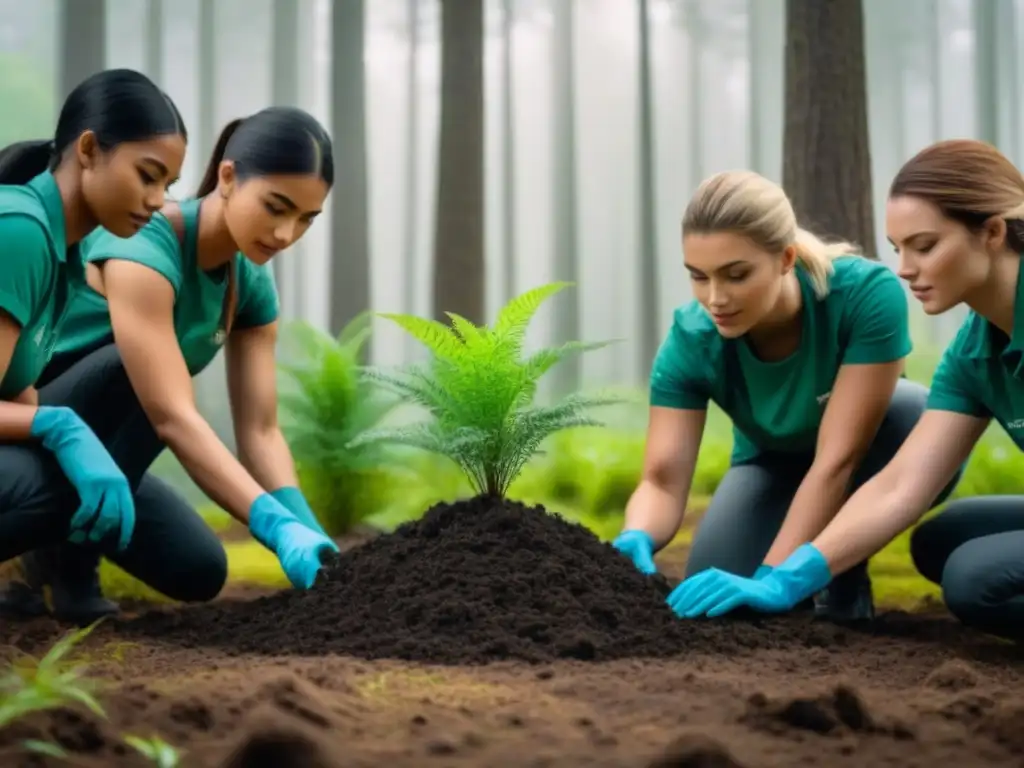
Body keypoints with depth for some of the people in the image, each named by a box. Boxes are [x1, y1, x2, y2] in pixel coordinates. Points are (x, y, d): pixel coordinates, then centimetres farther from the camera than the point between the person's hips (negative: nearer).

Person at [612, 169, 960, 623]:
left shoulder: (867, 294, -36)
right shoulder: (692, 340, -27)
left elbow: (837, 458, -38)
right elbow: (663, 481, -29)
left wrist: (771, 577, -44)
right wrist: (635, 541, -52)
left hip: (872, 451, -2)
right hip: (776, 463, 2)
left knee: (917, 420, -38)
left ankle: (845, 575, -11)